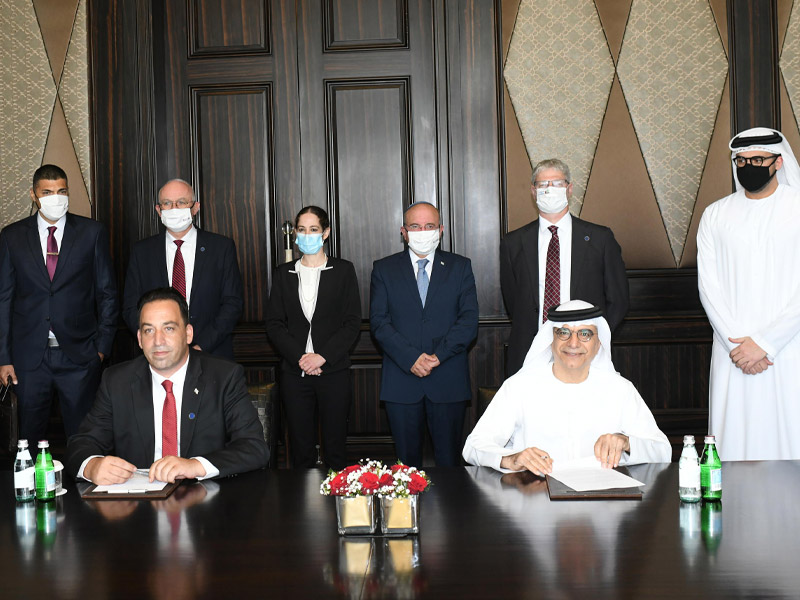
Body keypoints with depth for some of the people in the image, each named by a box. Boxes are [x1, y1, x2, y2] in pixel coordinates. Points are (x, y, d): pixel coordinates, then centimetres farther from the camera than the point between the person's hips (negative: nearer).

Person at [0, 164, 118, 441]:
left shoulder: (92, 232, 2)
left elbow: (107, 293, 4)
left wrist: (102, 346, -1)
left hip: (79, 355, -1)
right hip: (29, 355, 1)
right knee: (30, 436, 9)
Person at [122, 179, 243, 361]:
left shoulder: (222, 247, 4)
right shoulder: (142, 252, 9)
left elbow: (233, 303, 0)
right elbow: (131, 308, 6)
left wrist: (201, 347, -11)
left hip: (212, 356, -1)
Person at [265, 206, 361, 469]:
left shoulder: (343, 270, 4)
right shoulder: (284, 274, 10)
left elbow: (352, 323, -1)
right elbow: (274, 324, 5)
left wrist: (322, 356, -12)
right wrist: (300, 357, -9)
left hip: (333, 371, -2)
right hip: (294, 372, 2)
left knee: (335, 446, 2)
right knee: (300, 447, 4)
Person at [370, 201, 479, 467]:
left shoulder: (460, 267, 8)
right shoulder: (384, 269, 8)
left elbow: (469, 320, 0)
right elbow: (379, 321, -1)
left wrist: (438, 355, -13)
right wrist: (411, 358, -14)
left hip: (448, 379, 0)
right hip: (401, 381, 0)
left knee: (449, 459, 4)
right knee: (407, 458, 7)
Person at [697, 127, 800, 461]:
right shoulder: (715, 216, 10)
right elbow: (708, 286, 4)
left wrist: (763, 342, -11)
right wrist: (736, 343, -7)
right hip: (733, 354, 2)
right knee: (734, 442, 1)